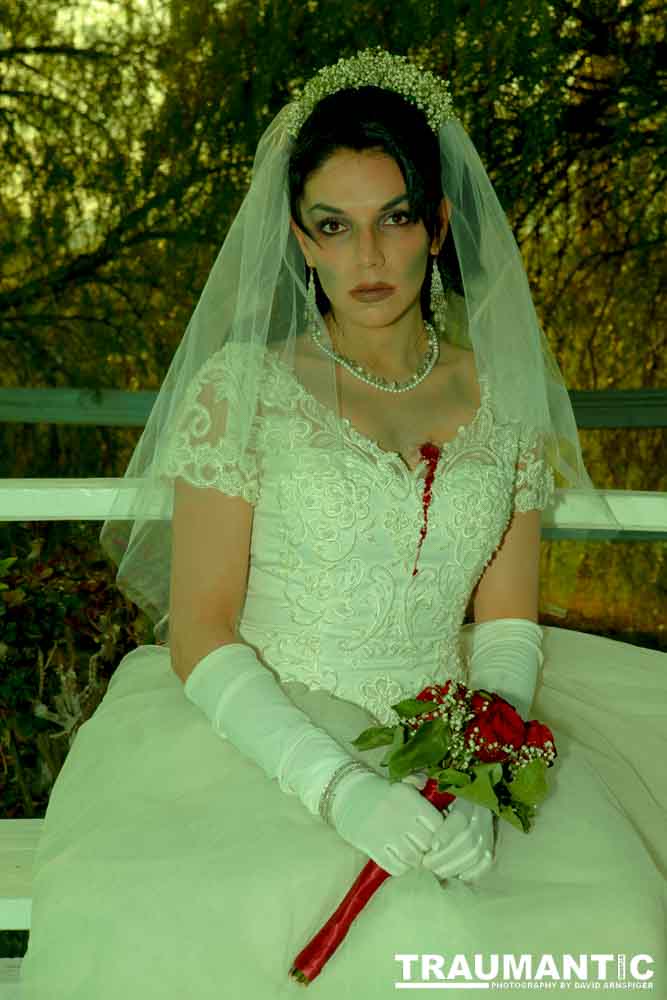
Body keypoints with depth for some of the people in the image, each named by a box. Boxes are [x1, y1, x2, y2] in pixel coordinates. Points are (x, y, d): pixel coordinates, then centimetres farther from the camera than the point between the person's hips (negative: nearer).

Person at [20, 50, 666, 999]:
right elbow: (198, 635, -7)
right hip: (267, 738, -3)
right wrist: (341, 788, -20)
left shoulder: (506, 396, 8)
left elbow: (508, 620, 7)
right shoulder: (242, 387, -2)